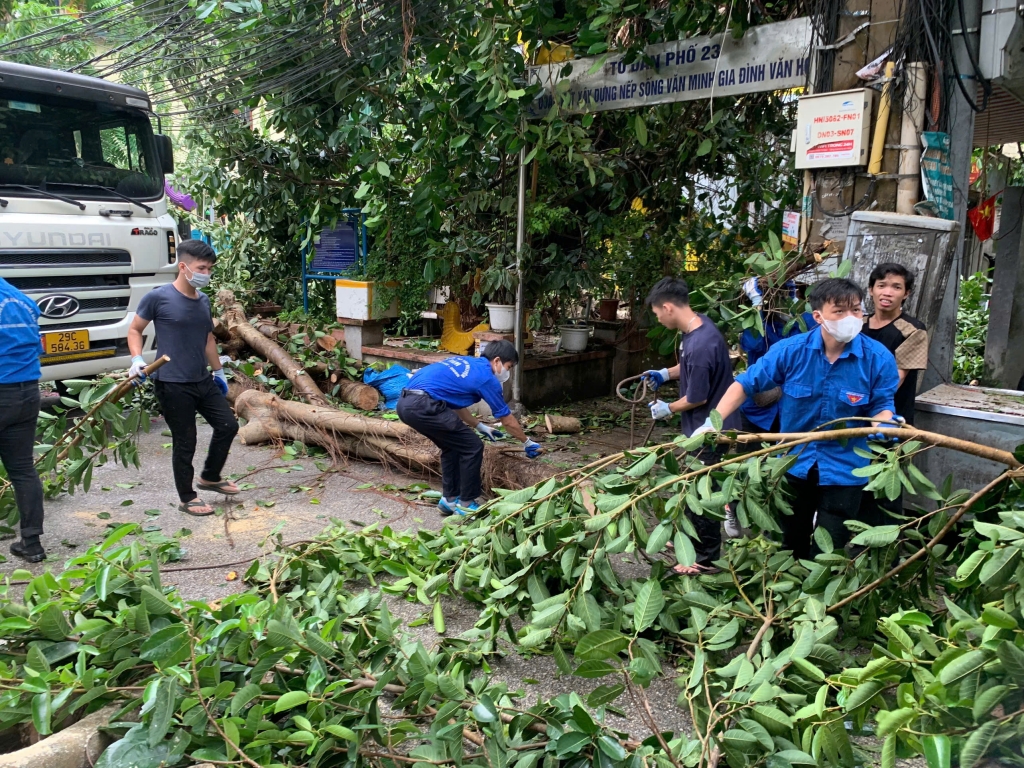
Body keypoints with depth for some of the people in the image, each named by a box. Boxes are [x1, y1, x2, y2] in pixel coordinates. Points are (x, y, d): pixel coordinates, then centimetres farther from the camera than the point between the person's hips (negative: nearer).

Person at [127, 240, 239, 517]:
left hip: (203, 381, 7)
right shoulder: (158, 297, -12)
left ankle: (210, 477, 32)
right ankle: (187, 498, 21)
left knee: (228, 426, 10)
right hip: (173, 385, -7)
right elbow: (135, 330, -1)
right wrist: (137, 360, -16)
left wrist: (219, 372, 22)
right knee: (185, 443, 2)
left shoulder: (203, 301, 7)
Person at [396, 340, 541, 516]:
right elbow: (507, 420, 13)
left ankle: (450, 499, 28)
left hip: (406, 403, 9)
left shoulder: (465, 364, 27)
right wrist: (527, 443, 28)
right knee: (472, 447, 4)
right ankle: (467, 504, 13)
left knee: (452, 446, 24)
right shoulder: (487, 377, 4)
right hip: (423, 405, -9)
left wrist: (480, 426, 47)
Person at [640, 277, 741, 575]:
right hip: (707, 424, 10)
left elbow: (697, 397, -23)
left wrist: (668, 409, -7)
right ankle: (692, 538, 41)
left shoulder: (700, 345, -32)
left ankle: (706, 558, 20)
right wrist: (665, 374, 9)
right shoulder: (700, 322, -1)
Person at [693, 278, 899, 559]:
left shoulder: (878, 358, -16)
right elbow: (745, 385, -11)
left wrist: (883, 425, -30)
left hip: (844, 468, -2)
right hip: (794, 463, 2)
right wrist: (712, 424, -22)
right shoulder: (791, 350, -16)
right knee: (791, 544, 21)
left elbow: (882, 407, -5)